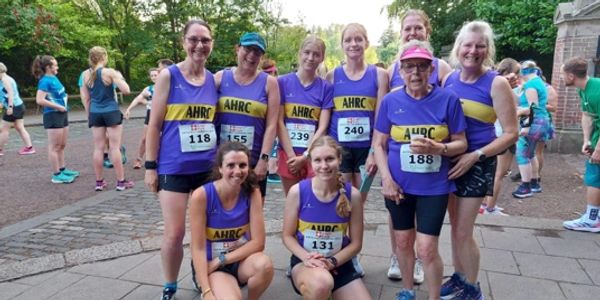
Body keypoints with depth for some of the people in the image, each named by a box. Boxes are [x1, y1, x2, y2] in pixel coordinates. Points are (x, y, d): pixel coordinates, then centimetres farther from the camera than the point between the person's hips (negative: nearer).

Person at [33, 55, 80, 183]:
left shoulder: (54, 78, 11)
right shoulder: (45, 81, -14)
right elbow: (39, 100, -23)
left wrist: (65, 98, 8)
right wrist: (59, 107, -18)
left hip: (62, 115, 9)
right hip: (53, 115, -9)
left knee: (62, 145, 16)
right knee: (54, 147, -3)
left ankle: (62, 169, 27)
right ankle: (56, 175, 3)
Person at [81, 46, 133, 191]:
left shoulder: (86, 74, 4)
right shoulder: (109, 72, -10)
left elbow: (85, 98, 8)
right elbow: (126, 90, -13)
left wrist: (89, 114, 17)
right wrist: (120, 77, 4)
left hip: (95, 113, 4)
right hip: (111, 112, -4)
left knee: (98, 148, 9)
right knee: (115, 147, 0)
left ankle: (99, 182, 15)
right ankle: (121, 181, 5)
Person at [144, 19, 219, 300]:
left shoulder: (214, 80, 6)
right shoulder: (168, 76, -4)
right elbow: (154, 125, -4)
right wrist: (150, 166, -6)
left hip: (208, 168, 4)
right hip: (174, 168, -3)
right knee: (174, 234, 1)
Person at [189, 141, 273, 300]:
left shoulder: (252, 192, -11)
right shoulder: (201, 196, -19)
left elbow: (258, 242, -13)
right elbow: (198, 248, -17)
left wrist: (220, 260, -18)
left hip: (241, 260, 3)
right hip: (211, 266, -2)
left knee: (264, 264, -31)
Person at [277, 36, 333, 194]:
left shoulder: (326, 87, 1)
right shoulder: (283, 82, 0)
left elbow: (322, 127, -4)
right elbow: (279, 122, -3)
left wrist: (305, 156, -11)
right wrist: (292, 155, -9)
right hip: (288, 154, 0)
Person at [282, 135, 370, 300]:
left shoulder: (352, 195, -10)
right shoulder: (297, 192, -13)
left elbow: (356, 243, -2)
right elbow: (287, 235, -3)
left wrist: (332, 261, -17)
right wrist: (306, 257, -20)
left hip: (339, 263, 3)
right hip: (305, 262, -2)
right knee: (321, 284, -37)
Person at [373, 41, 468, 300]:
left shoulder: (448, 100, -7)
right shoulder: (390, 101, -3)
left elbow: (461, 143, -2)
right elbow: (379, 143, 1)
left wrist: (436, 148, -22)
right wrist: (386, 179, -8)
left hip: (434, 186, -2)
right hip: (398, 185, 2)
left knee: (427, 248, -3)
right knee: (403, 241, 16)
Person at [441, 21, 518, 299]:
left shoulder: (496, 83, -12)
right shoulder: (449, 79, 2)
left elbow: (510, 133, -12)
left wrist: (475, 155, -19)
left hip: (477, 163, -5)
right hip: (449, 159, 5)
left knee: (463, 231, 2)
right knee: (455, 226, 15)